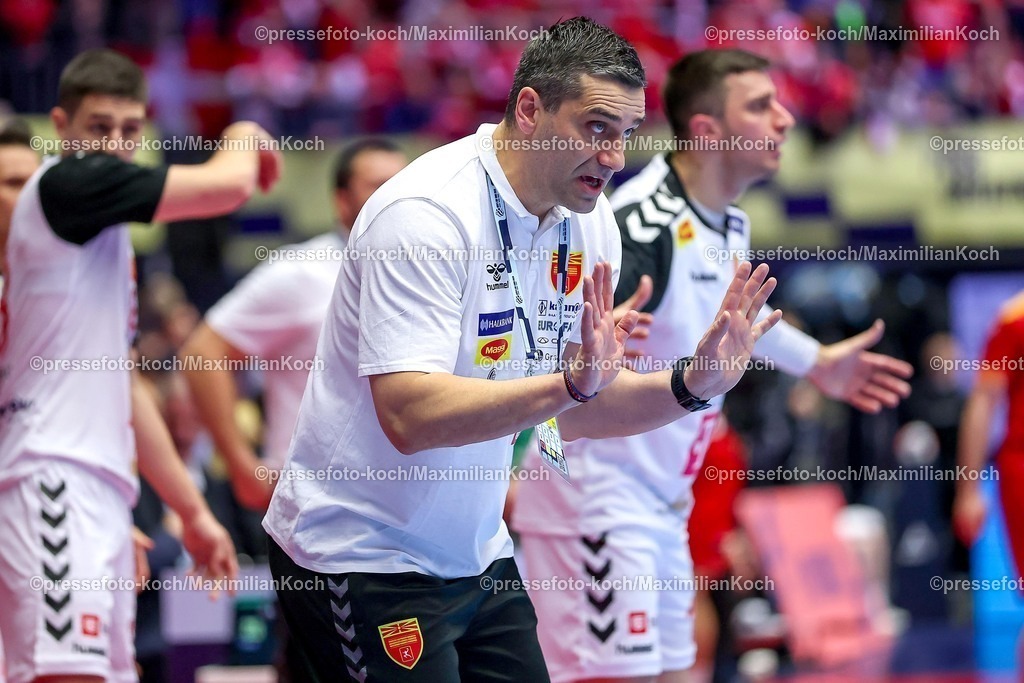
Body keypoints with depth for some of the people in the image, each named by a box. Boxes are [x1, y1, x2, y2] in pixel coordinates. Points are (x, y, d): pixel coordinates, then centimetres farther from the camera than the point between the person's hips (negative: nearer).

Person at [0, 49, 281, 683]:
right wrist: (244, 137, 11)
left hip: (98, 490, 10)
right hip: (55, 476, -10)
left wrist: (192, 510, 28)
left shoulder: (107, 231, 23)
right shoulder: (66, 182, -6)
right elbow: (225, 185, -12)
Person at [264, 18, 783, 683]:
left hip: (476, 556, 8)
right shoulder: (427, 215, -22)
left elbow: (577, 413, 9)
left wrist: (693, 384, -8)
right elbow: (410, 417, -31)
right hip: (362, 556, -8)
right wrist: (573, 382, -39)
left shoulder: (588, 223, 3)